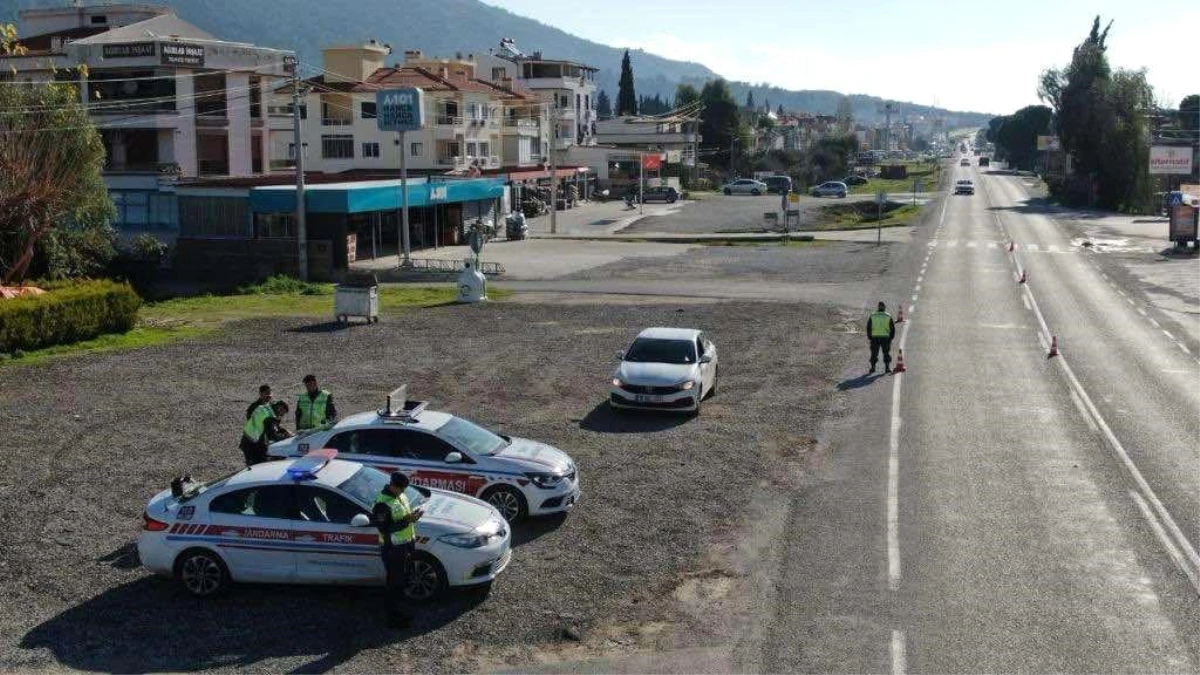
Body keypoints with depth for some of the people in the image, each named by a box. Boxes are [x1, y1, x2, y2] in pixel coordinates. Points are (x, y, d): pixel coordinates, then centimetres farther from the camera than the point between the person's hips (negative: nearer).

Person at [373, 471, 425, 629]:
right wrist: (406, 520, -29)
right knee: (394, 583, 1)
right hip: (393, 549, -9)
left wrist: (412, 516, 1)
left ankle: (399, 612, 34)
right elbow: (384, 528, -26)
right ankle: (393, 619, 13)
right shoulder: (383, 504, -24)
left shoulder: (400, 496, 5)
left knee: (402, 581, 19)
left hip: (405, 546, 9)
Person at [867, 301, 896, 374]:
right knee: (886, 353, 9)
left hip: (875, 338, 0)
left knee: (874, 354, 6)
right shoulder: (888, 317, 3)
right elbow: (892, 328, 3)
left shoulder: (872, 316, 5)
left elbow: (868, 328, 4)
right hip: (885, 337, 0)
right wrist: (891, 337, 10)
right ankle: (887, 368, 7)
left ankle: (872, 368, 2)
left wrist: (870, 337, 10)